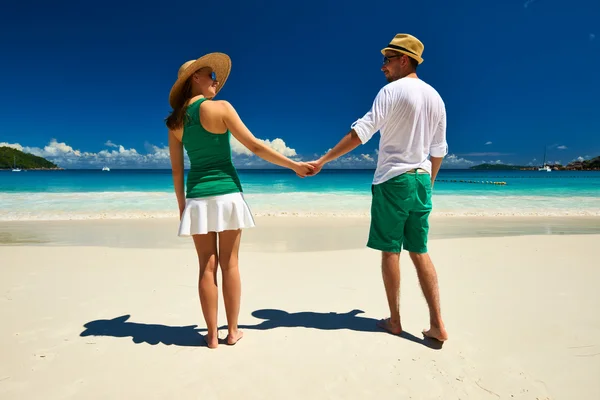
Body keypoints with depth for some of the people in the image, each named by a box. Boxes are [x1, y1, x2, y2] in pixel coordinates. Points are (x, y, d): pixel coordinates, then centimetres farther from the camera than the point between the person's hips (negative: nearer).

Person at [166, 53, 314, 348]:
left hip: (197, 197, 4)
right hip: (226, 194, -3)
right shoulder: (220, 108, -5)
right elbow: (255, 146, -8)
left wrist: (181, 205, 16)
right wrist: (294, 165, -2)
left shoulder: (176, 121, 9)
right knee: (229, 264, 6)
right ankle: (232, 331, 17)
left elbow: (177, 169, 9)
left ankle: (212, 335, 15)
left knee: (207, 266, 8)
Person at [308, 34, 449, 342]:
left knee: (390, 251, 3)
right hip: (421, 179, 6)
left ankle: (394, 321, 13)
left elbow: (360, 133, -18)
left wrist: (323, 160, -16)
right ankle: (437, 324, 8)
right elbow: (439, 150, 17)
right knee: (419, 251, 9)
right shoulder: (435, 97, 14)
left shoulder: (391, 91, -7)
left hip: (392, 180, -6)